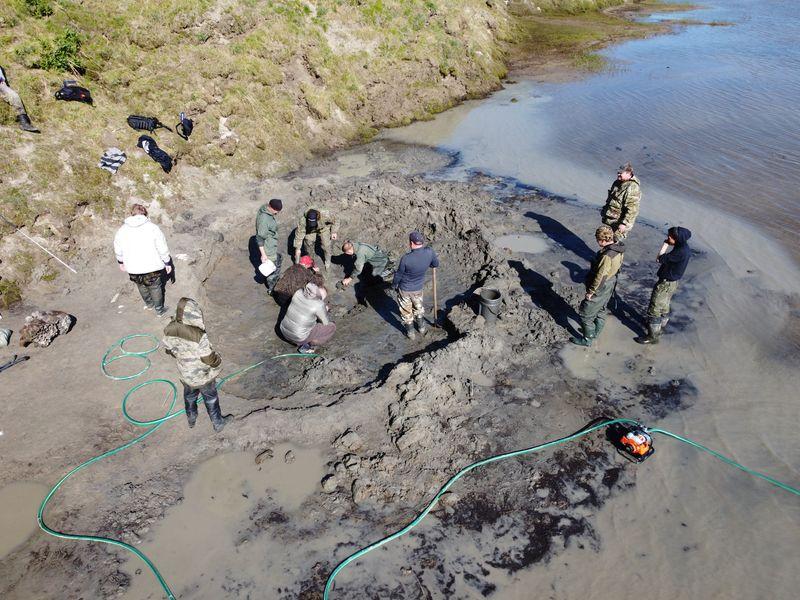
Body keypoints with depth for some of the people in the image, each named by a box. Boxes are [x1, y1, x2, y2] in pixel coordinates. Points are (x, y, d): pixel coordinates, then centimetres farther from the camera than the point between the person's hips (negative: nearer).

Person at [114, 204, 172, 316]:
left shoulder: (122, 230, -3)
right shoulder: (152, 227, -13)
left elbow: (118, 250, 7)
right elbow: (162, 249, -10)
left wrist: (121, 263, 23)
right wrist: (167, 263, 1)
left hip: (133, 269, 3)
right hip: (152, 267, -3)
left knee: (141, 286, 27)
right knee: (155, 287, 17)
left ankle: (149, 304, 47)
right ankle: (159, 310, 30)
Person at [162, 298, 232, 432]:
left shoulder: (170, 330, -20)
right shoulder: (199, 336, -37)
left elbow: (169, 349, -1)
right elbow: (209, 359, -26)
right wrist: (218, 360, -4)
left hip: (185, 374, 4)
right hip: (203, 376, -4)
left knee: (189, 395, 32)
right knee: (211, 399, 22)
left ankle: (191, 419, 55)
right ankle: (218, 423, 43)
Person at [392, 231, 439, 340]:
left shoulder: (406, 258, -33)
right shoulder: (429, 252, -23)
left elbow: (399, 274, -16)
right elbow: (436, 264, -1)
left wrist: (394, 284, 4)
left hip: (404, 289, -4)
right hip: (418, 288, 4)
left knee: (406, 311, 19)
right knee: (419, 307, 30)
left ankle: (410, 333, 36)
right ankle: (422, 328, 47)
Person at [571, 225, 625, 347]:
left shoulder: (607, 256, -35)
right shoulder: (618, 249, -6)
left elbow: (600, 277, -29)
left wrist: (590, 291, -17)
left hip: (599, 290, -9)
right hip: (609, 287, 9)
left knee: (585, 314, 8)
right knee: (601, 310, 28)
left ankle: (587, 339, 23)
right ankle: (595, 332, 47)